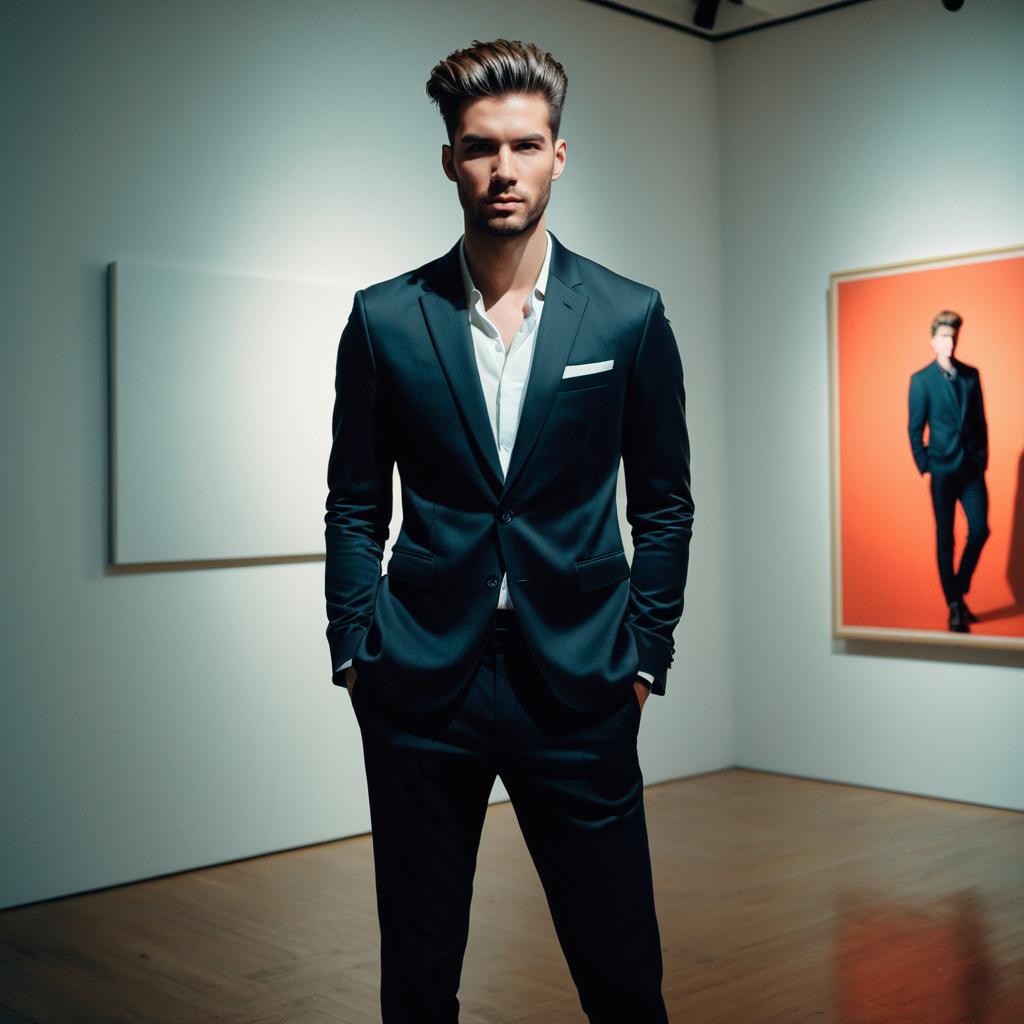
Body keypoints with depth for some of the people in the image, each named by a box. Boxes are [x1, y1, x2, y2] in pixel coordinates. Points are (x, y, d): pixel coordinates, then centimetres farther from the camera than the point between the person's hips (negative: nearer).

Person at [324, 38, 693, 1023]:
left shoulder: (630, 316, 2)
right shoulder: (385, 317, 2)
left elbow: (665, 503, 7)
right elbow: (354, 506, 7)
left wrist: (643, 658, 2)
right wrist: (357, 653, 1)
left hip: (578, 687, 0)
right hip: (421, 684, 1)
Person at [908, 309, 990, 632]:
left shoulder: (971, 375, 8)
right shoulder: (922, 380, -3)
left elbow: (980, 419, 11)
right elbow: (915, 429, -1)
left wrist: (982, 457, 6)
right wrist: (924, 467, -4)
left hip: (972, 468, 3)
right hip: (943, 470, -3)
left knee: (980, 531, -3)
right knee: (945, 538, 3)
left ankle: (959, 591, 18)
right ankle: (954, 606, 12)